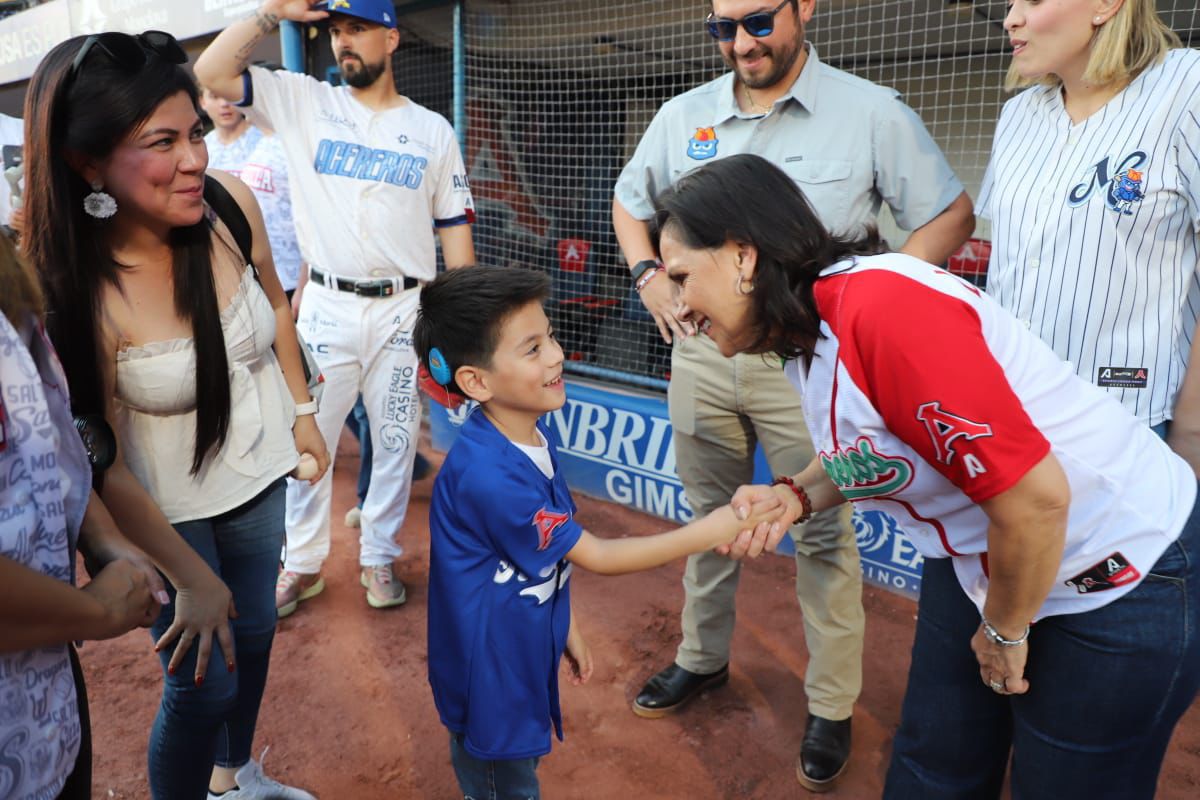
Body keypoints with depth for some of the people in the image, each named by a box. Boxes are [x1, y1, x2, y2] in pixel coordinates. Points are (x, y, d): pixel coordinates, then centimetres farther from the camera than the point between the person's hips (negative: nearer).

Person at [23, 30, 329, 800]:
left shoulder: (231, 202, -17)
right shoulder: (73, 290, -28)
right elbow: (102, 465, -20)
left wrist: (302, 410, 9)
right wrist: (192, 578, -16)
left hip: (261, 472, 5)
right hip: (172, 506, -5)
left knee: (254, 631, 23)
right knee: (204, 684, 7)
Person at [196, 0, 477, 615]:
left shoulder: (432, 130, 6)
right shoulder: (303, 103, 5)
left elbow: (454, 225, 6)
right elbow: (209, 73, -4)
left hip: (405, 309, 0)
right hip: (327, 305, 0)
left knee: (396, 441, 8)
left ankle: (378, 558, 26)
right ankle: (303, 564, 24)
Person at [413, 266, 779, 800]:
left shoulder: (533, 435, -5)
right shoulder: (488, 475, -34)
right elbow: (596, 557, -25)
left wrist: (566, 627, 14)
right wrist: (709, 532, -21)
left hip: (526, 648, 8)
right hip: (490, 665, -7)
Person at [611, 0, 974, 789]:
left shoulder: (873, 113, -6)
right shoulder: (684, 115, 5)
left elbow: (951, 215, -1)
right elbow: (630, 200, 20)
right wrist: (648, 275, 4)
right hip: (701, 350, 4)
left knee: (824, 533, 4)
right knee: (710, 517, 17)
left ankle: (832, 707, 22)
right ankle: (702, 658, 37)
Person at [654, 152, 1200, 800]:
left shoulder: (879, 308, -32)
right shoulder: (803, 335, -3)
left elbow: (1034, 496, -31)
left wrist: (1004, 634, -14)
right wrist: (792, 496, -7)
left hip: (1122, 577, -8)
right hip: (983, 559, 8)